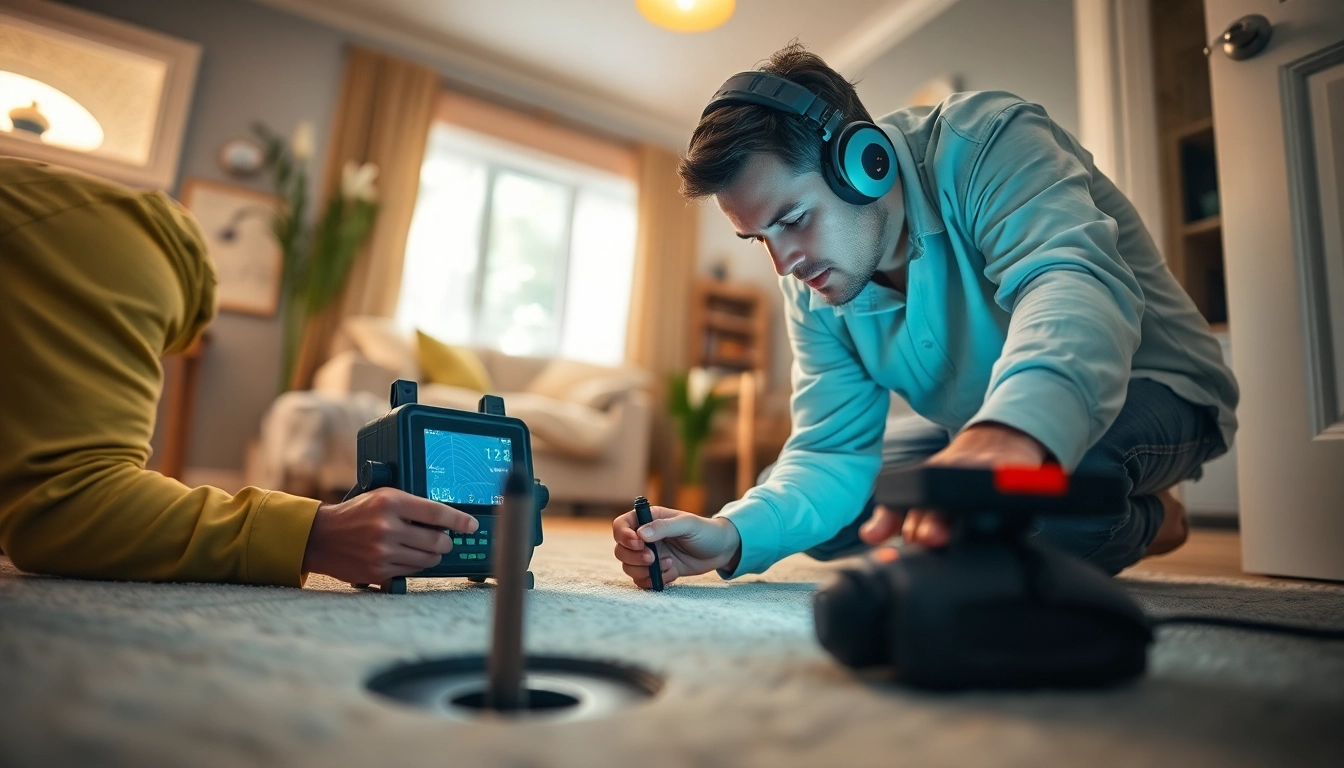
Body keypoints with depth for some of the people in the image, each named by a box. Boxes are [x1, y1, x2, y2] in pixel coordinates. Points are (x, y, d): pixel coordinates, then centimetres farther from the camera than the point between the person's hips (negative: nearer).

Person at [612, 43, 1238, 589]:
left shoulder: (987, 142, -25)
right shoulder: (810, 288, -8)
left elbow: (1074, 280, -43)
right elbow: (832, 449, -10)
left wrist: (1012, 434, -65)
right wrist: (735, 534, -29)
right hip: (980, 430, 7)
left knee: (1030, 479, -40)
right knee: (796, 506, 0)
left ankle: (1151, 519, 0)